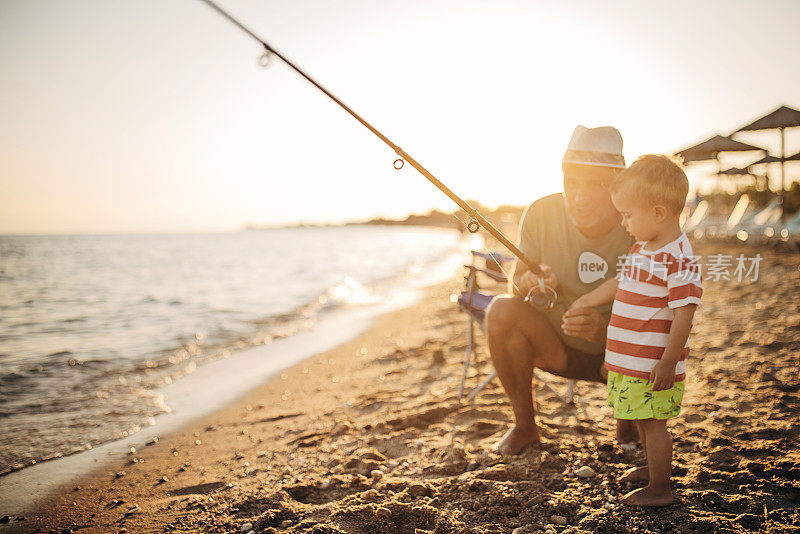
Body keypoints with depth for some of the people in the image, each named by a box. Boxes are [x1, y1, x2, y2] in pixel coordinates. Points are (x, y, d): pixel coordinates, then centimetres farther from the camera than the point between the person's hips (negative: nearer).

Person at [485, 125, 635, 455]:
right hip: (558, 348, 2)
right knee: (502, 310, -25)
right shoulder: (542, 214, -17)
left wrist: (603, 327, -42)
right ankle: (525, 425, -4)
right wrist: (527, 283, -33)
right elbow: (515, 280, -7)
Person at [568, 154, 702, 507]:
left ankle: (659, 490, 16)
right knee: (641, 419, 23)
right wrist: (584, 302, 30)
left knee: (652, 422, 2)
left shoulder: (678, 259, -22)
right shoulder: (642, 248, 9)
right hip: (629, 360, 9)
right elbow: (620, 284, 24)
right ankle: (653, 467, 43)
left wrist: (668, 362, -22)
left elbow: (684, 315, -23)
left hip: (654, 366, -9)